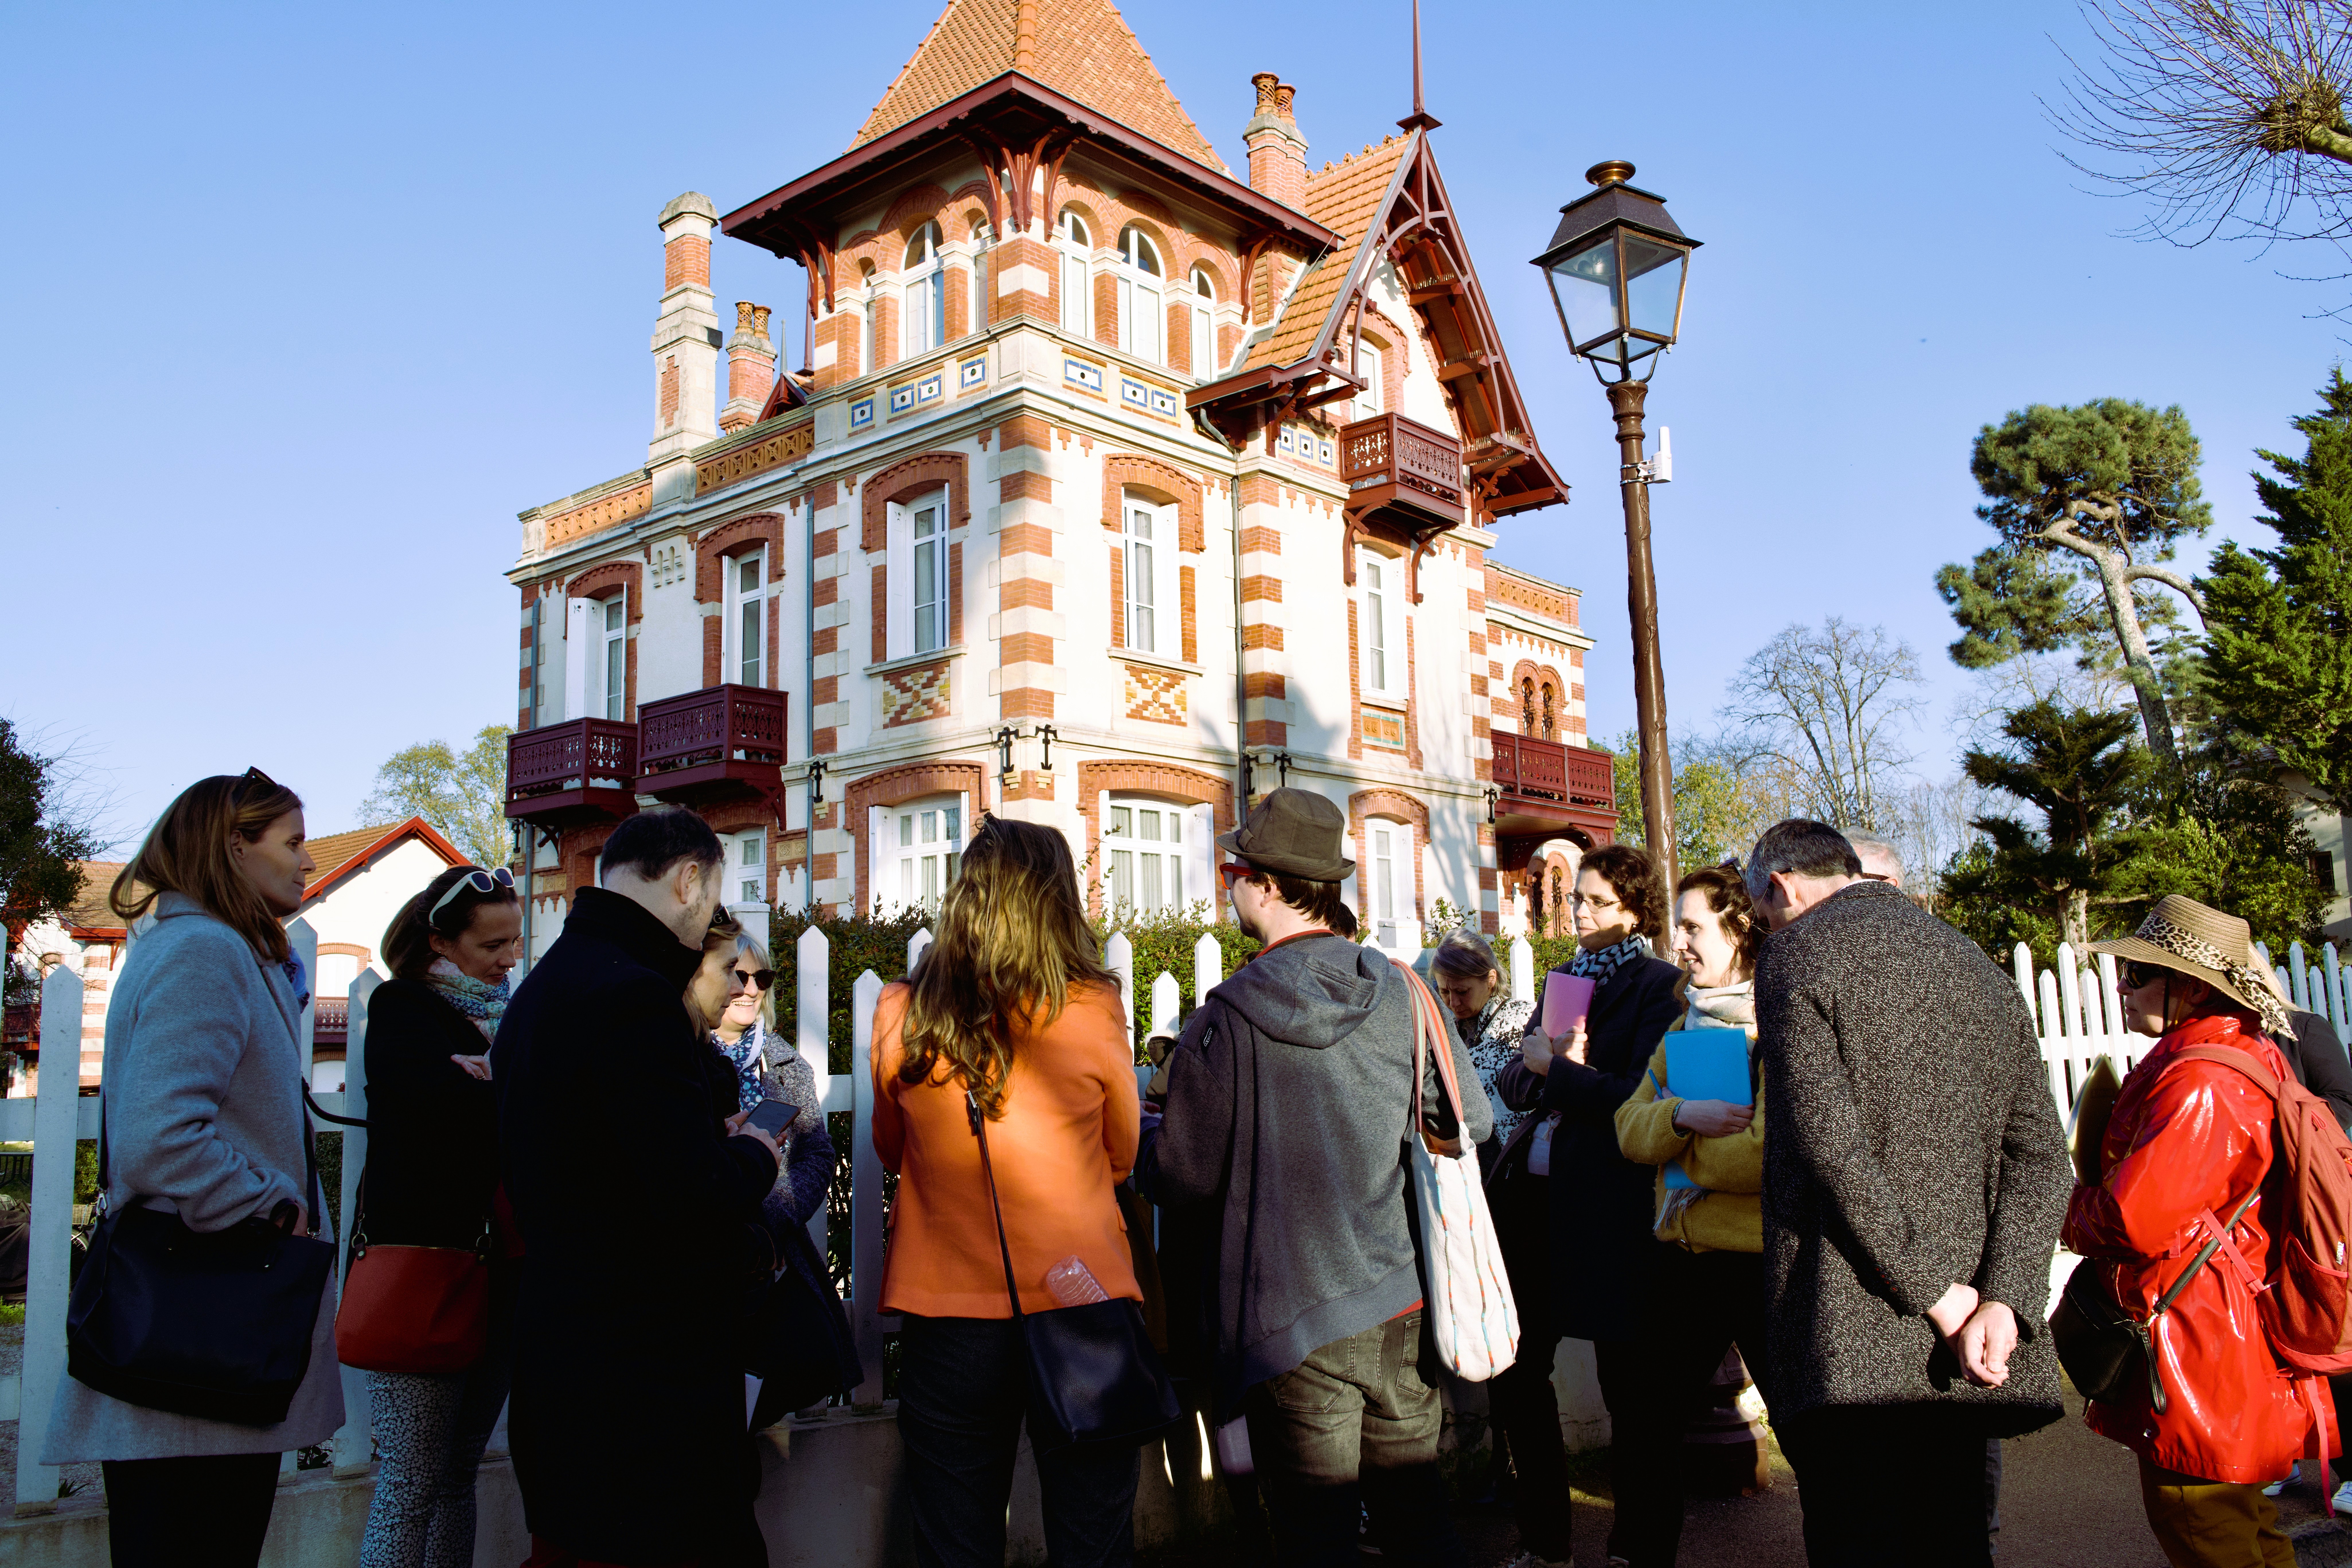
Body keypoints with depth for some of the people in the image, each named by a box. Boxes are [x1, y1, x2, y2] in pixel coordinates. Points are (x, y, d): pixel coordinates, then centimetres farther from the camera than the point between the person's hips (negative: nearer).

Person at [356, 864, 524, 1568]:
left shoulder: (507, 1012, 18)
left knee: (459, 1471, 10)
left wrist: (496, 1085, -10)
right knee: (413, 1481, -4)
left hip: (495, 1266, 6)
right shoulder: (402, 1007, -1)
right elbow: (445, 1103, -19)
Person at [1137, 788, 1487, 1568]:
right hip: (1402, 1304, 4)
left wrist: (1141, 1136, 13)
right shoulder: (1401, 993, -2)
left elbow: (1184, 1182, -9)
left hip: (1295, 1322, -4)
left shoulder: (1226, 1019, -15)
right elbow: (1471, 1123, 7)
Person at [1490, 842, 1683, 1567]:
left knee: (1627, 1376, 4)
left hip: (1614, 1200, -7)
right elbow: (1513, 1082, 11)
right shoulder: (1565, 977, 15)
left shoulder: (1658, 985, -6)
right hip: (1545, 1185, 7)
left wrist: (1557, 1070, -10)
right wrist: (1545, 1067, -10)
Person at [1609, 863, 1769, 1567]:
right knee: (1643, 1424, 16)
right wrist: (1682, 1117, -17)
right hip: (1685, 1260, 8)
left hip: (1766, 1263, -7)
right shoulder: (1685, 1026, 12)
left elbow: (1773, 1152, -24)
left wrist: (1677, 1149, -8)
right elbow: (1631, 1127, 5)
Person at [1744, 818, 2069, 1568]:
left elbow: (1830, 1146, -16)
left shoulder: (1795, 954, -4)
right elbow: (2040, 1155, 6)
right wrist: (2002, 1303, -3)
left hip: (1848, 1342, -6)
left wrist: (1941, 1297, -11)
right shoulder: (1976, 964, 15)